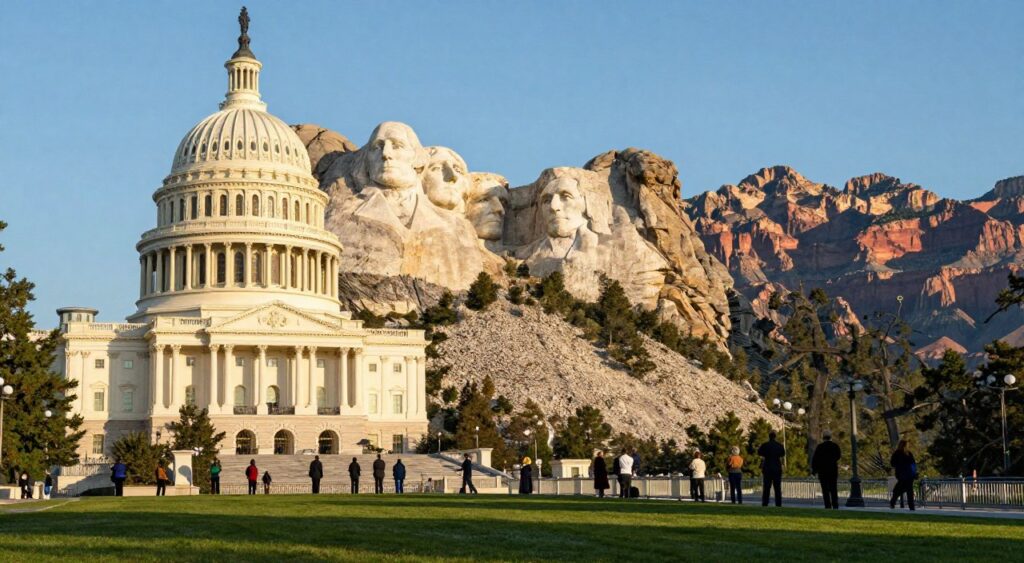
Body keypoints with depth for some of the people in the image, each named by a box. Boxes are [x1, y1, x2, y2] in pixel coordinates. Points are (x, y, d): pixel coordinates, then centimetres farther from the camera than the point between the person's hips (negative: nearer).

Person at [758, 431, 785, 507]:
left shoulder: (765, 445, -8)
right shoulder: (779, 445, 0)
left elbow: (759, 453, 8)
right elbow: (783, 454, 18)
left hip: (767, 468, -2)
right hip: (777, 468, 2)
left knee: (766, 487, 1)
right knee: (777, 487, 6)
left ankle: (765, 503, -4)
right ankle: (778, 503, 1)